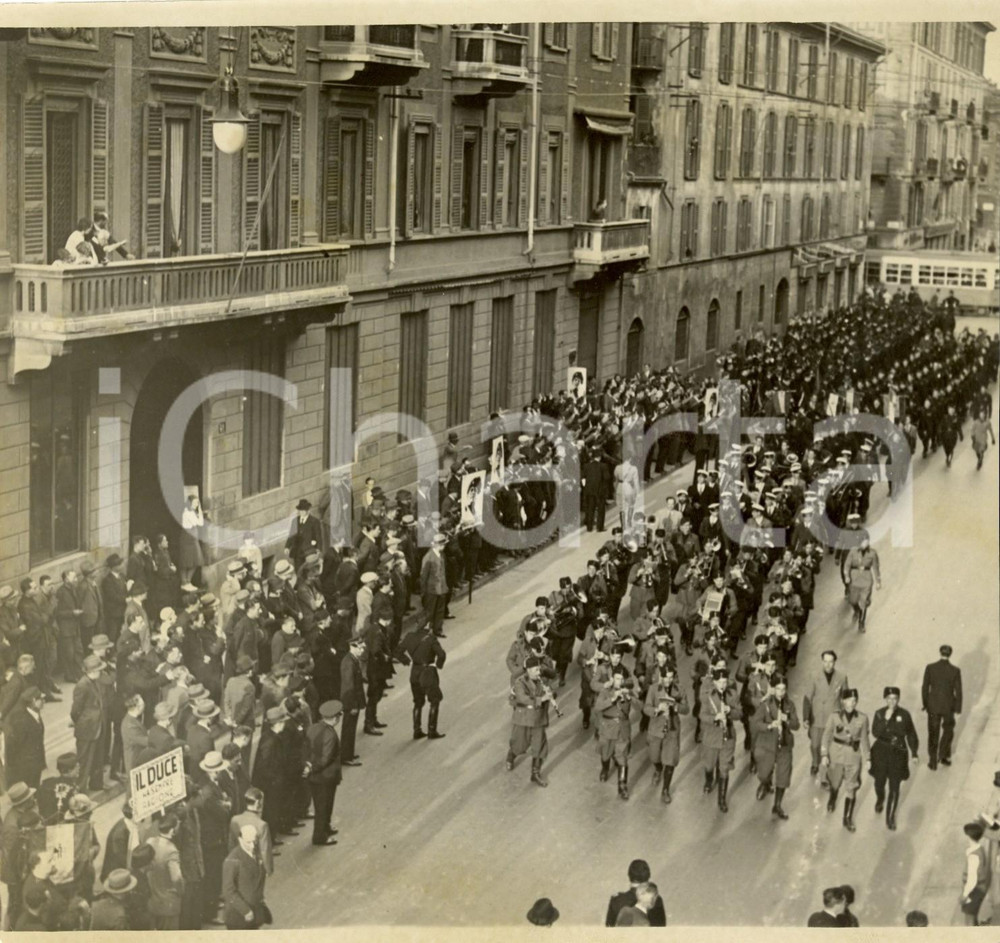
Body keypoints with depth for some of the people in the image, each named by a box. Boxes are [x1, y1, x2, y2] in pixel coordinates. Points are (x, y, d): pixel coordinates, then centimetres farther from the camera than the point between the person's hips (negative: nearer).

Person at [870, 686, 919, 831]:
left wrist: (914, 753, 6)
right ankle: (880, 799, 52)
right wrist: (885, 719, -27)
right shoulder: (879, 714, -7)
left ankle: (890, 817, 12)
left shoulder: (904, 715, -7)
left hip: (898, 754, -1)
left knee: (894, 788, -1)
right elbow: (875, 733, -18)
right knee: (879, 783, 16)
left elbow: (911, 735, 4)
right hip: (881, 753, 1)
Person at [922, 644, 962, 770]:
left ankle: (933, 762, 18)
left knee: (933, 733, 15)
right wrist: (958, 708, 4)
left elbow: (925, 687, -6)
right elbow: (958, 691, -9)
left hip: (933, 705, 1)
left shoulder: (930, 668, -12)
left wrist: (924, 704, 8)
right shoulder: (955, 670, -15)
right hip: (948, 706, -1)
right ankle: (943, 756, 25)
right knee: (948, 729, 25)